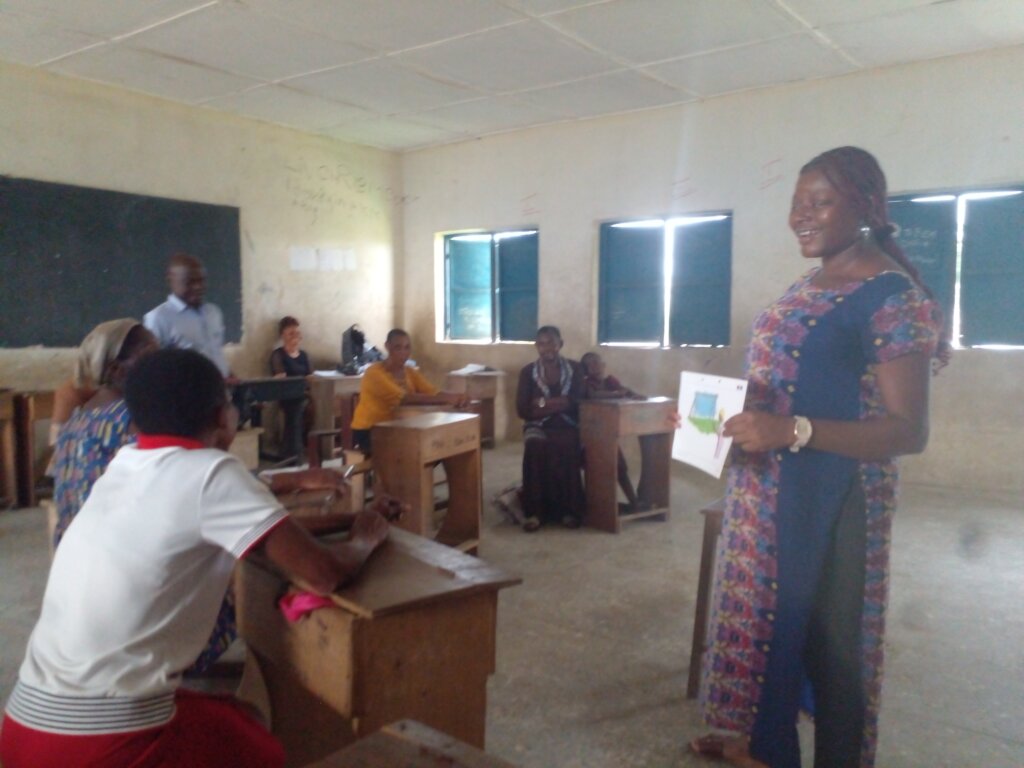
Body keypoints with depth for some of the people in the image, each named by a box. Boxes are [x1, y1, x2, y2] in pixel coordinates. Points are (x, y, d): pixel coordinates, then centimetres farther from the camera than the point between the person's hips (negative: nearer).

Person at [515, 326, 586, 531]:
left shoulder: (574, 368, 5)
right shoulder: (528, 372, 4)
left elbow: (575, 403, -7)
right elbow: (523, 410, -5)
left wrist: (542, 403, -10)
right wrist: (559, 404, -10)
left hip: (567, 425, 0)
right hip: (537, 425, 0)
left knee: (566, 447, -34)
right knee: (535, 447, -34)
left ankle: (569, 510, -22)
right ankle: (534, 511, -27)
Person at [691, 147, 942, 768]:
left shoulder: (892, 296, -16)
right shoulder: (807, 285, 11)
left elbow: (910, 431, -21)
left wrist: (792, 431, -31)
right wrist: (730, 412, 4)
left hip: (830, 496, -9)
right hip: (769, 489, 9)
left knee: (826, 636, 6)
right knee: (765, 610, 20)